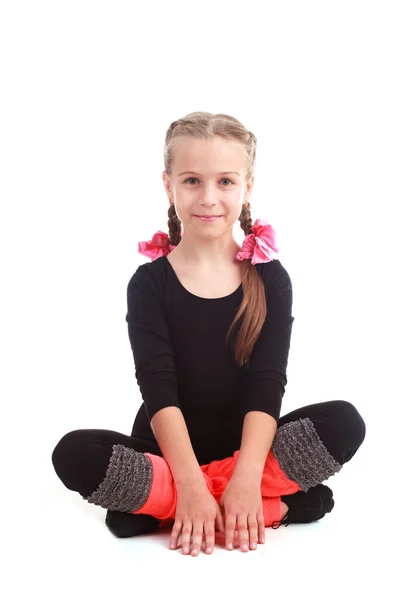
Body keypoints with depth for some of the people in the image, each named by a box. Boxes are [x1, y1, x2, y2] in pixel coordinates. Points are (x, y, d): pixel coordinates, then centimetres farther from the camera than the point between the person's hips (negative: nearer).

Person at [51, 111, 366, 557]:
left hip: (246, 449, 1)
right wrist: (190, 484, -26)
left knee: (344, 422, -23)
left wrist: (246, 479, -25)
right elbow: (158, 388, -13)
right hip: (168, 451, 0)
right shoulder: (149, 282, -4)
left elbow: (267, 385, -11)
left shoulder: (270, 279, -2)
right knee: (74, 453, -28)